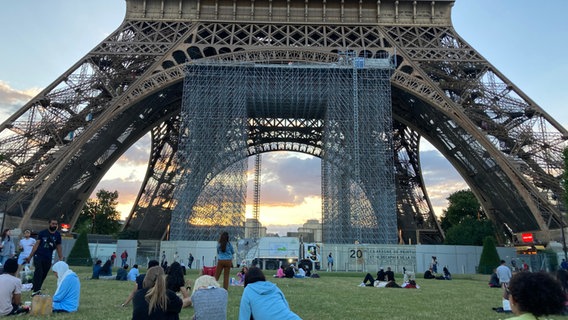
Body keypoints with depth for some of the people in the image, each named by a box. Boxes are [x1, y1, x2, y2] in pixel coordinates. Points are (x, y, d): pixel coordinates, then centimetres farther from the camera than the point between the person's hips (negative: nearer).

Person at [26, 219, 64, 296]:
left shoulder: (58, 235, 6)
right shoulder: (42, 233, 1)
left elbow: (59, 248, 10)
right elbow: (36, 244, 1)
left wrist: (61, 259, 6)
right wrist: (30, 256, -5)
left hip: (48, 258, 3)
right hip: (38, 256, -3)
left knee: (43, 275, 6)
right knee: (39, 272, -16)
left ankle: (34, 288, 22)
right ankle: (36, 290, -15)